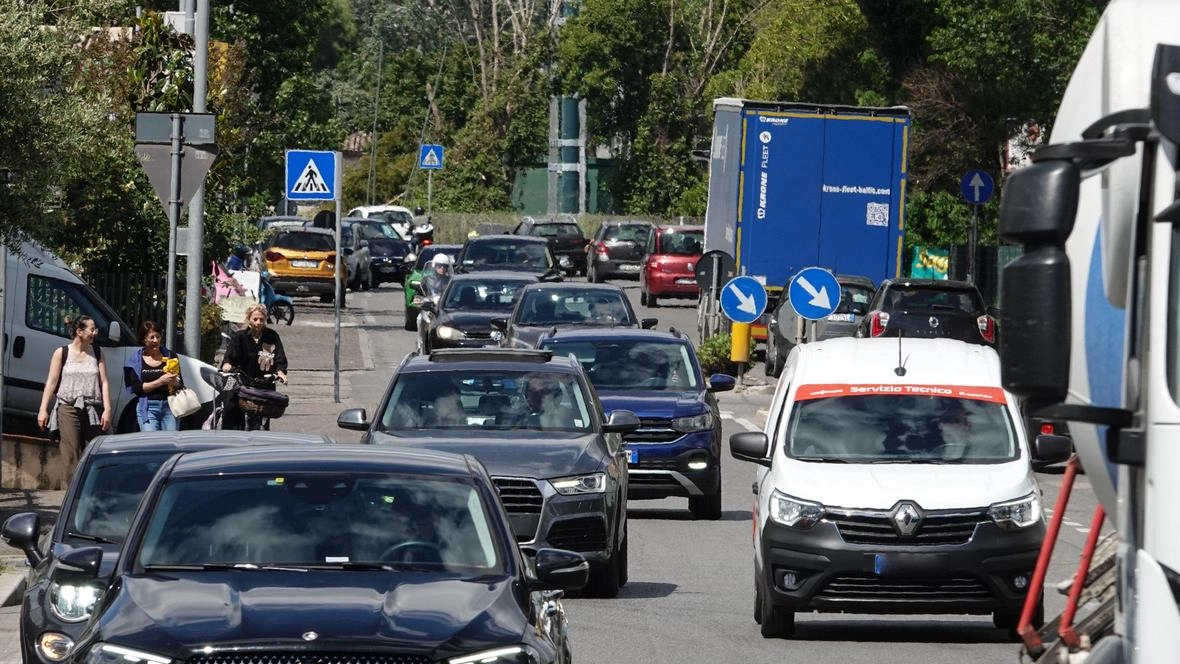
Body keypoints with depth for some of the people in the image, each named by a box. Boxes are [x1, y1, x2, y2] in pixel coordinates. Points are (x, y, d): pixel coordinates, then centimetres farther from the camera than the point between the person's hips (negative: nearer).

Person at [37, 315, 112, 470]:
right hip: (68, 408, -3)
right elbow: (52, 382, 3)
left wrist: (107, 409, -2)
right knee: (72, 455, -9)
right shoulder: (62, 353, 3)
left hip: (92, 410, 3)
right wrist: (43, 409, -3)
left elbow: (104, 383, 7)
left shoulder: (97, 353, 10)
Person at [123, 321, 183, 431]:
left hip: (169, 406, 2)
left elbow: (181, 385, 13)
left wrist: (175, 382, -12)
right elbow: (137, 388, -5)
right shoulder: (135, 360, 5)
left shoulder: (170, 356, 11)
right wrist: (160, 381, -14)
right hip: (148, 408, -2)